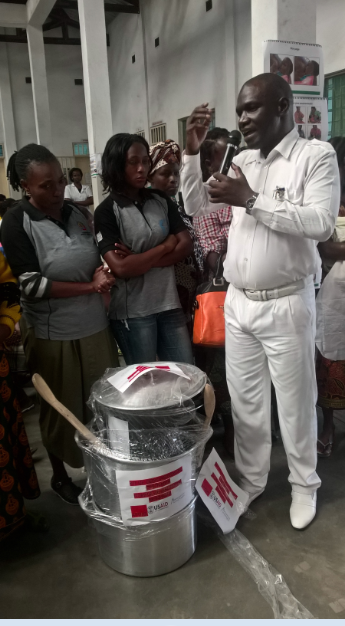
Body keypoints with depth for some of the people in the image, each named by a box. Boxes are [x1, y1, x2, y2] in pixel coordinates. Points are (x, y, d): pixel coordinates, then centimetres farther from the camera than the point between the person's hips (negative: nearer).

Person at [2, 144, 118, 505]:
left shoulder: (75, 212, 5)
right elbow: (33, 286, -18)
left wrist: (104, 268, -2)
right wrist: (90, 286, -16)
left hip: (94, 325, 5)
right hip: (51, 334, -5)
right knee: (62, 409, 11)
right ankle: (60, 476, 35)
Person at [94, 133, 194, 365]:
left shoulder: (161, 200, 7)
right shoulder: (107, 211, -8)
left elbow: (186, 245, 0)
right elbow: (121, 267, -18)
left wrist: (139, 260, -12)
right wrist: (165, 246, -8)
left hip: (169, 303, 4)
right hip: (132, 312, -4)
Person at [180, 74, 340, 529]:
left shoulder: (316, 156, -7)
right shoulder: (241, 162, 10)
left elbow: (321, 223, -20)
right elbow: (195, 207, 11)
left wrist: (251, 200, -21)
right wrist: (193, 152, -1)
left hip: (286, 305, -5)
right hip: (237, 303, 5)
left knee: (294, 403, 10)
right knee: (245, 401, 15)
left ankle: (304, 485, 32)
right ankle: (250, 480, 35)